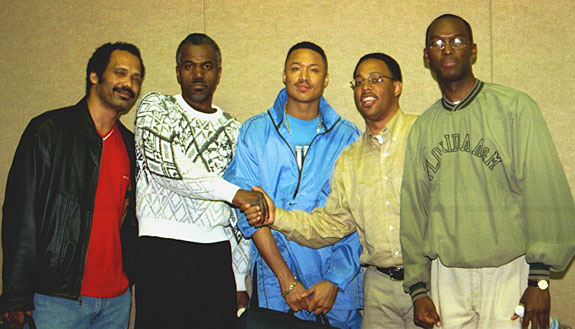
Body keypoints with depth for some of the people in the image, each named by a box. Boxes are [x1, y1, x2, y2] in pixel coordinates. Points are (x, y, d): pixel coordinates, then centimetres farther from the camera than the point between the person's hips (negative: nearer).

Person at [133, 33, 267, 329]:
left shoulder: (233, 130, 16)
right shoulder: (154, 107, 6)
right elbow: (163, 164, -14)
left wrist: (240, 281, 13)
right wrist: (232, 191, -18)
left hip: (217, 254, 3)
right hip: (163, 251, -3)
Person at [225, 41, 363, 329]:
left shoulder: (347, 136, 3)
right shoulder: (255, 132, 3)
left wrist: (335, 279, -11)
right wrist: (286, 278, -10)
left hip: (339, 276, 0)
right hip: (275, 277, 0)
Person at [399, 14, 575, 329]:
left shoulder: (515, 107, -5)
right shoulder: (422, 128, 8)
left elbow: (545, 194, -8)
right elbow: (413, 208, 10)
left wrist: (539, 279, -10)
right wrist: (418, 289, 8)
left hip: (508, 271, -3)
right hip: (446, 276, 3)